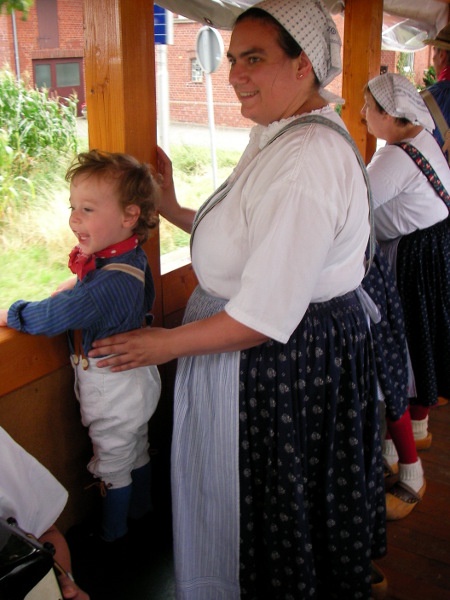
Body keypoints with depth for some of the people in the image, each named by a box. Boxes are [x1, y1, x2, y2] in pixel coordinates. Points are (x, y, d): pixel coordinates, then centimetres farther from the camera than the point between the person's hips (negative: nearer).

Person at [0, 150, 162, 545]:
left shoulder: (111, 282, -36)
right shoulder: (131, 258, -5)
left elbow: (53, 317, -34)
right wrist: (72, 288, 1)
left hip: (113, 388, -9)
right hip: (134, 377, 9)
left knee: (112, 467, 13)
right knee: (137, 453, 27)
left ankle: (112, 537, 35)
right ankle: (141, 511, 48)